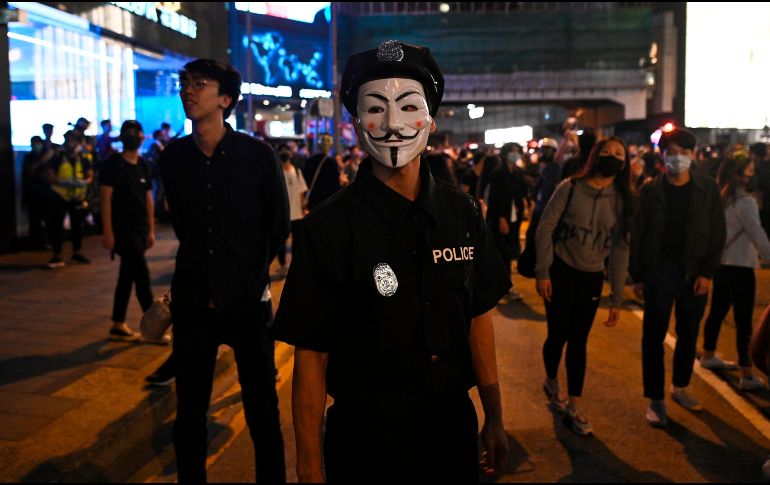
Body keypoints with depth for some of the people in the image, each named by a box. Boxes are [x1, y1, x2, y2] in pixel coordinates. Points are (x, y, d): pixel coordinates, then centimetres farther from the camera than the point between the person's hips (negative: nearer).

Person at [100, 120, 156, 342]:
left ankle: (118, 326, 19)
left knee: (127, 276, 11)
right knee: (141, 273, -9)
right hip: (122, 229, -7)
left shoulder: (143, 165, 14)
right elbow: (106, 199, -11)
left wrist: (151, 230, 12)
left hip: (140, 229, 7)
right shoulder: (113, 164, -6)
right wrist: (107, 231, -17)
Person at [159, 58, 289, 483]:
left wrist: (252, 277, 5)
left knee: (262, 407, 6)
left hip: (247, 300, -2)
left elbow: (279, 225, 4)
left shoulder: (258, 155, -5)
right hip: (193, 300, 3)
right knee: (190, 408, 11)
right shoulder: (173, 157, 2)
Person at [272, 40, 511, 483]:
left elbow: (478, 316, 5)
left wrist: (494, 417, 8)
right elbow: (310, 354, -13)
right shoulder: (329, 227, -15)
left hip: (454, 425, 4)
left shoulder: (463, 214, -3)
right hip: (365, 438, -3)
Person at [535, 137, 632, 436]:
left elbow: (620, 249, 3)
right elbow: (545, 228, -7)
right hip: (561, 270, -2)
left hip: (592, 276, 3)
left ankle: (574, 406, 17)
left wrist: (617, 299, 2)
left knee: (578, 341, 5)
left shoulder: (621, 200, 1)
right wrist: (542, 272, -13)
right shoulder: (570, 187, -8)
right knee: (558, 335, 3)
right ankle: (552, 383, 32)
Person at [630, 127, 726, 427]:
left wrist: (708, 273, -7)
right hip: (659, 271, -2)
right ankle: (655, 399, 12)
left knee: (688, 335, 14)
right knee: (654, 337, 1)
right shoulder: (650, 191, -1)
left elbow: (717, 235, 1)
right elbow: (638, 235, 0)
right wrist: (637, 277, -3)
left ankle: (680, 388, 33)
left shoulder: (708, 189, 1)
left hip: (695, 273, 2)